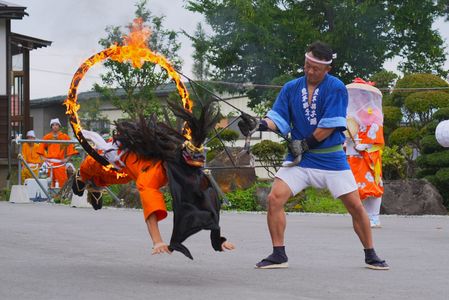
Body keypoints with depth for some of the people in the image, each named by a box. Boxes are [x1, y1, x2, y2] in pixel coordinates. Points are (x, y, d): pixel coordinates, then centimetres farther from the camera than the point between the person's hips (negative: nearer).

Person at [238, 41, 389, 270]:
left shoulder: (336, 89, -9)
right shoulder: (291, 88, 4)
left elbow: (329, 127, -15)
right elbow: (278, 119, -2)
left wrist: (304, 144, -15)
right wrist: (258, 125, -21)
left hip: (331, 158, -3)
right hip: (299, 157, 3)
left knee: (356, 207, -1)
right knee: (274, 199, -13)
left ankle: (371, 255, 18)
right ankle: (278, 255, -2)